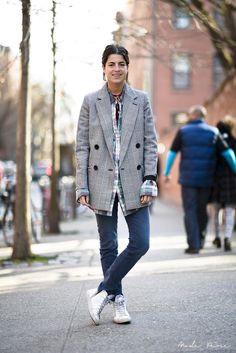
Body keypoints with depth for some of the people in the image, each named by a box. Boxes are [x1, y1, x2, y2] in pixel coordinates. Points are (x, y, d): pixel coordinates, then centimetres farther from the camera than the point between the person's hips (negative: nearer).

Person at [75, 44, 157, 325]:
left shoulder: (141, 100, 5)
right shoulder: (90, 102, 3)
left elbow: (151, 143, 4)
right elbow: (81, 147, 2)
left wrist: (149, 181, -5)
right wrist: (82, 186, -4)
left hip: (133, 182, 1)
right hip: (102, 182, -1)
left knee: (140, 243, -7)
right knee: (108, 246, 5)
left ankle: (102, 292, 6)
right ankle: (118, 301, 18)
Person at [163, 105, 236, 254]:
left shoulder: (183, 131, 0)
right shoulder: (213, 132, 4)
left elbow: (172, 153, 0)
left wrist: (167, 173, 9)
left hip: (188, 178, -2)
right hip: (207, 179, 2)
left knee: (190, 211, 1)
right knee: (202, 210, 16)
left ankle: (193, 245, -4)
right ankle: (200, 240, 21)